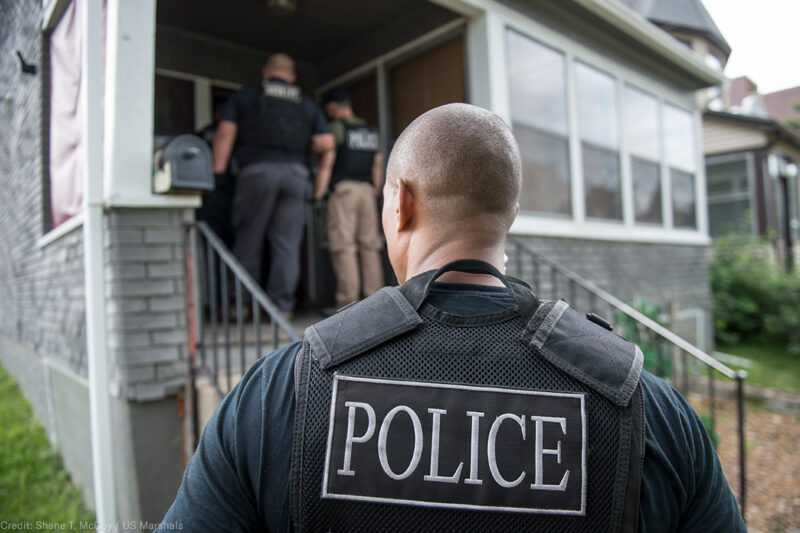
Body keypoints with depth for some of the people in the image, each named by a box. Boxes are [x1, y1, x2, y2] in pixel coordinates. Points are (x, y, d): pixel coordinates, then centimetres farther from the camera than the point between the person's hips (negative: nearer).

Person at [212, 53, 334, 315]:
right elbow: (326, 143, 7)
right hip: (295, 173, 2)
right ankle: (282, 304, 1)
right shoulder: (306, 104, 19)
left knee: (248, 241, 5)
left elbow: (225, 133, 4)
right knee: (287, 244, 2)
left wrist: (217, 171, 4)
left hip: (257, 170, -1)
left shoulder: (244, 95, 15)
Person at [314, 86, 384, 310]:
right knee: (369, 245, 4)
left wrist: (317, 193, -3)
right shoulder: (371, 131, 19)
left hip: (343, 189, -6)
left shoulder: (337, 127, -1)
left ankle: (348, 302, -10)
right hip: (367, 190, 6)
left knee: (343, 247, -7)